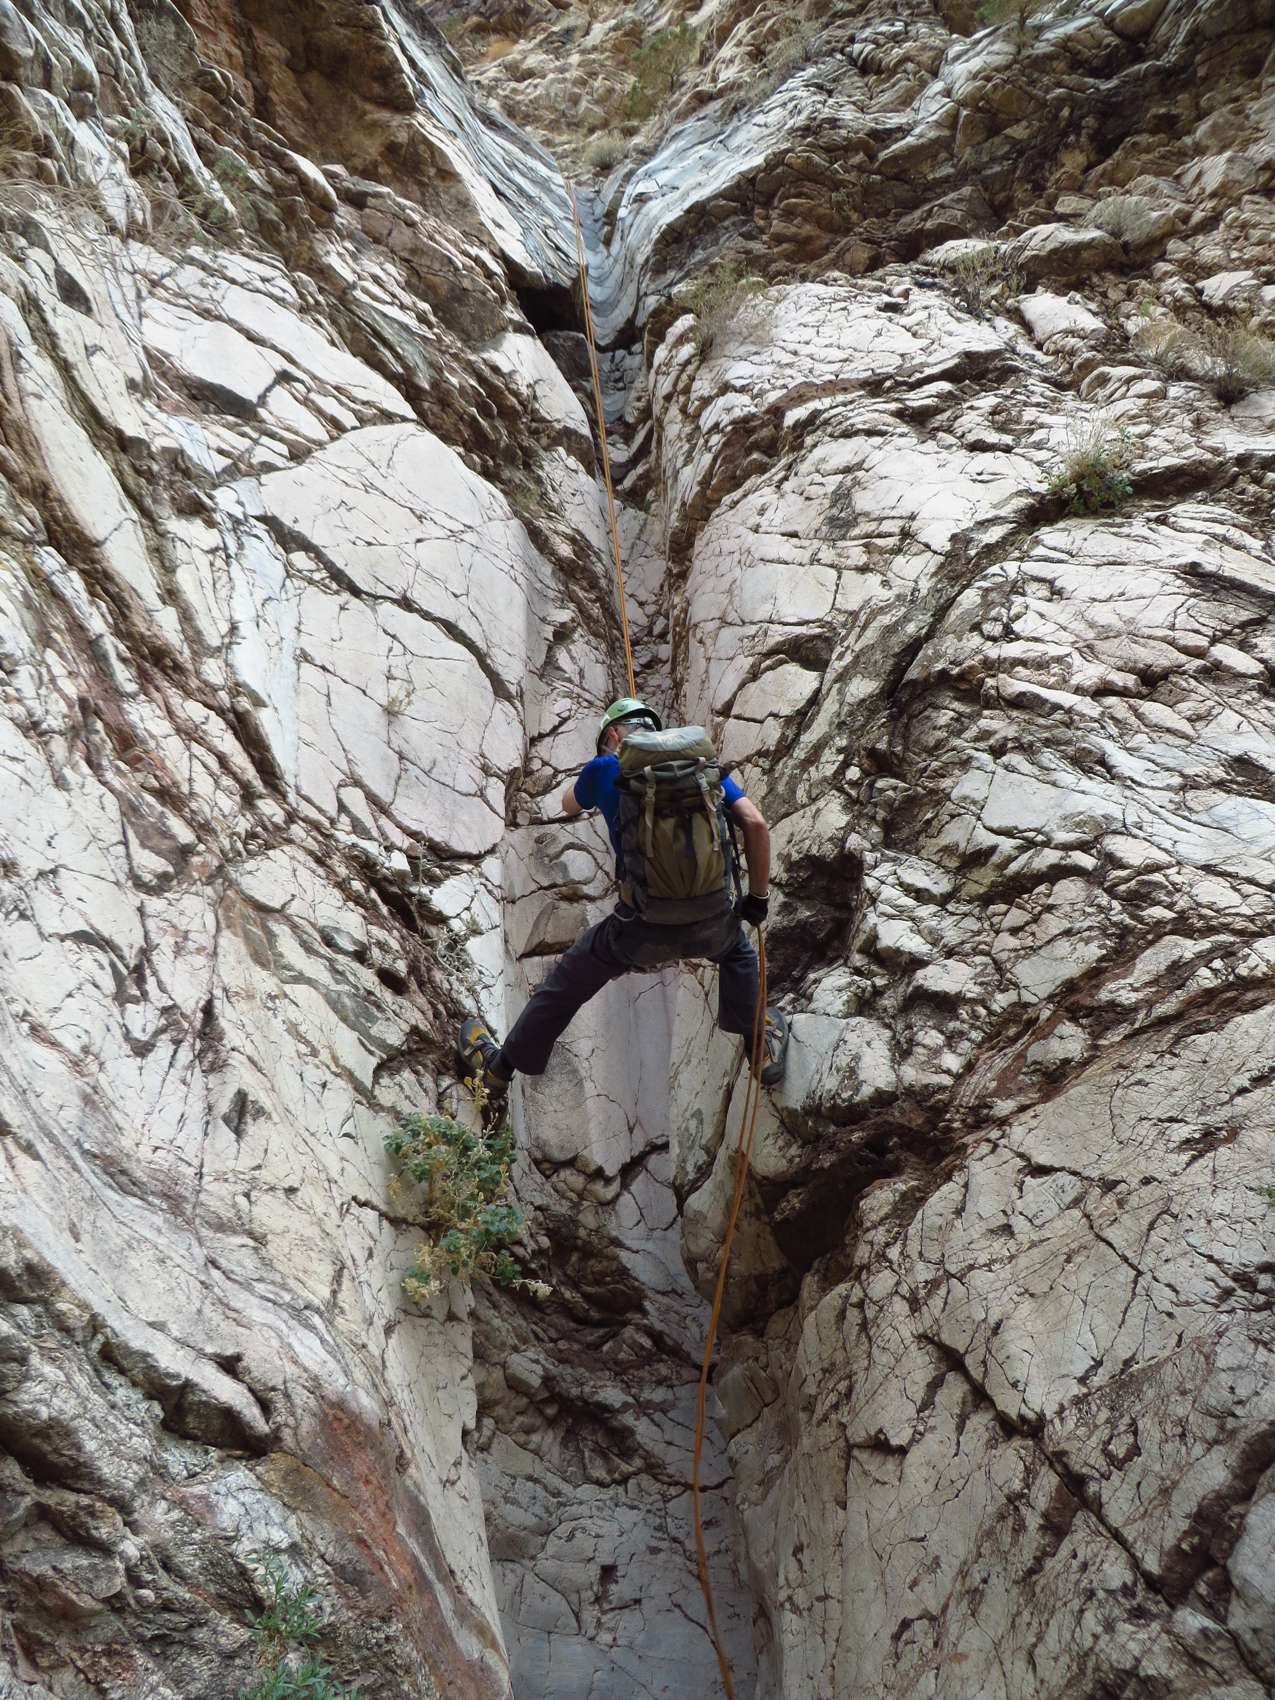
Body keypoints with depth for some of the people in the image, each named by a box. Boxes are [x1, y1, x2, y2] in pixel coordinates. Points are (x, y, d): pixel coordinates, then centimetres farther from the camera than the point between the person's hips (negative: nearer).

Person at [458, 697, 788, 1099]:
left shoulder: (604, 769, 5)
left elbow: (569, 807, 28)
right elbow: (755, 824, -2)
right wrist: (757, 897, 9)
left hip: (643, 929, -2)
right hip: (711, 922, 2)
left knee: (567, 982, 23)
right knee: (737, 949, 38)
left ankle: (499, 1067, 38)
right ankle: (764, 1051, 42)